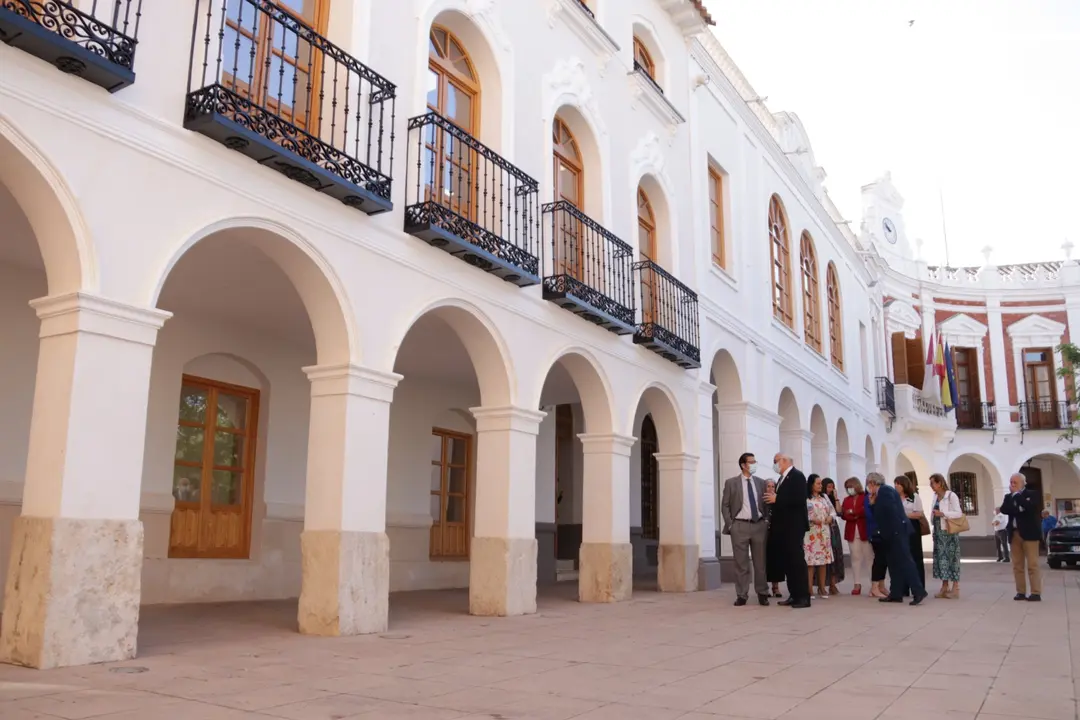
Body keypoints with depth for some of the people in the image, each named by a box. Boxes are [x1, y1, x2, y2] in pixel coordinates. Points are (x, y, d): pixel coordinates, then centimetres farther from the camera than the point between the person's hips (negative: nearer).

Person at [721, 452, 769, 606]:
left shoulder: (761, 482, 10)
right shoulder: (731, 483, 1)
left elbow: (765, 503, 15)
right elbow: (725, 506, 1)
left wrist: (766, 521, 4)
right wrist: (729, 525, -7)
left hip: (759, 525, 3)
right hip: (740, 526, -2)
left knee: (761, 562, 6)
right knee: (741, 563, 1)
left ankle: (762, 594, 15)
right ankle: (741, 595, 6)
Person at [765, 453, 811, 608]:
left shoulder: (797, 476, -9)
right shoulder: (782, 479, 17)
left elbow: (800, 500, -21)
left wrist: (776, 499, -18)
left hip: (793, 527, -9)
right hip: (783, 527, 9)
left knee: (797, 561, -6)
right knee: (787, 562, 9)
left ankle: (803, 597, -3)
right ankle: (794, 595, 13)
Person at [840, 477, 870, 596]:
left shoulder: (866, 497, -1)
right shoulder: (846, 500, 16)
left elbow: (866, 510, -13)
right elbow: (843, 515, 7)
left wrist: (852, 512, -5)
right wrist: (856, 515, -10)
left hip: (865, 530, -5)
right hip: (852, 532, 5)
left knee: (869, 556, -2)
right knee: (856, 557, 4)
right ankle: (857, 584, 5)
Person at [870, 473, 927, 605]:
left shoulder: (884, 490, -11)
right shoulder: (884, 491, 18)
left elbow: (891, 511, -21)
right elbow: (881, 512, 20)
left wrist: (891, 531, -20)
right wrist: (873, 503, 10)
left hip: (896, 531, -11)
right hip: (894, 532, 11)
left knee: (904, 561, -11)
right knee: (895, 563, 10)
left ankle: (918, 591, -12)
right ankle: (896, 594, 12)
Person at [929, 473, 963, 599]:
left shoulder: (951, 495, -10)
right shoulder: (935, 496, 11)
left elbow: (959, 513, -16)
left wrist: (943, 514, -22)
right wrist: (934, 530, 13)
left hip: (949, 532, -7)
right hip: (938, 531, 7)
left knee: (951, 557, -4)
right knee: (941, 557, 7)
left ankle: (955, 588, 1)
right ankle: (945, 587, 12)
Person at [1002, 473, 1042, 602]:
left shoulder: (1032, 494, 2)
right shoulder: (1008, 497, 15)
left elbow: (1029, 507, -18)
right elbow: (1004, 509, -2)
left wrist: (1016, 494, -11)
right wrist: (1018, 510, -14)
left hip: (1029, 533, -5)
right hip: (1014, 534, 5)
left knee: (1032, 565, -5)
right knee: (1017, 566, 4)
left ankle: (1036, 593, -3)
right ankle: (1021, 592, 7)